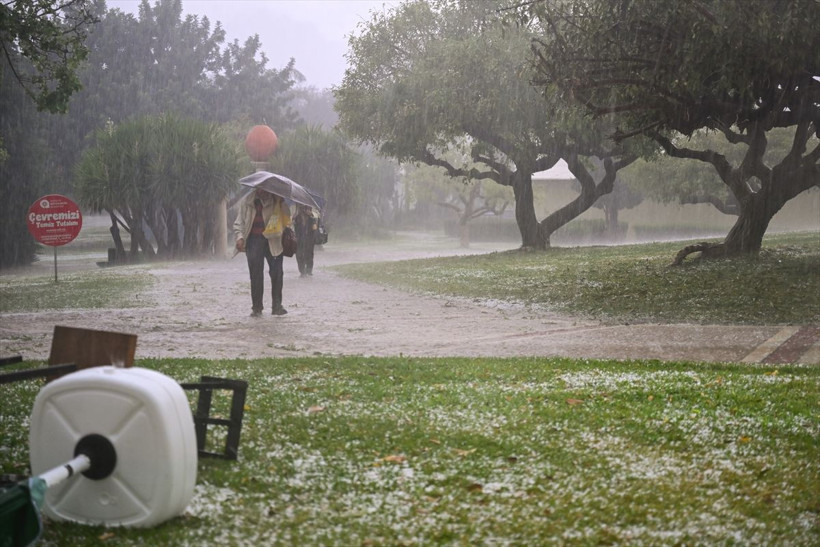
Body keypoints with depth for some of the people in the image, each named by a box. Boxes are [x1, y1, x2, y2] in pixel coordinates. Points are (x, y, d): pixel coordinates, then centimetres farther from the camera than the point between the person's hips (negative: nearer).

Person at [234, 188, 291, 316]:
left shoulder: (277, 200, 5)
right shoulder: (247, 201, 9)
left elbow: (287, 218, -5)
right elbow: (239, 222, 10)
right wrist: (239, 237, -6)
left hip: (273, 240, -1)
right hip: (254, 240, 1)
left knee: (276, 272, -4)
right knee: (255, 273, -2)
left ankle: (277, 305, 8)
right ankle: (256, 307, 7)